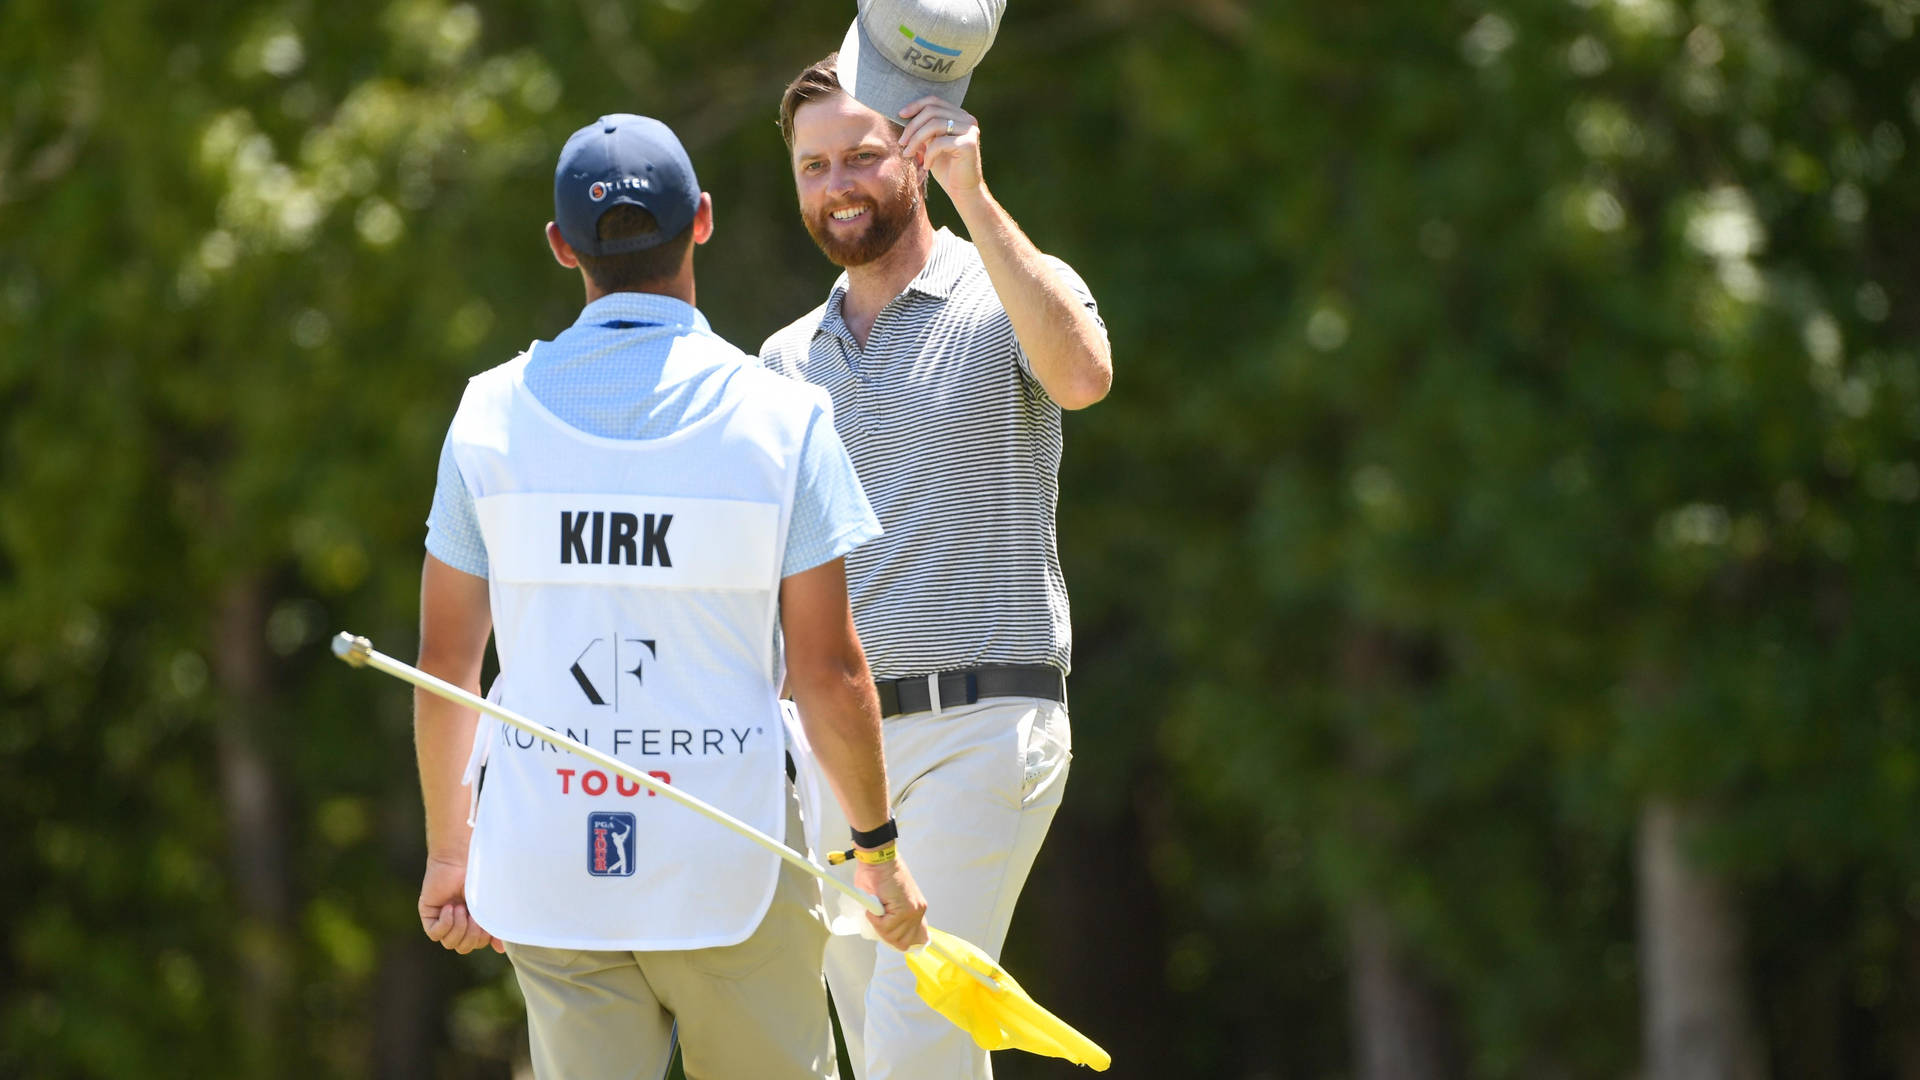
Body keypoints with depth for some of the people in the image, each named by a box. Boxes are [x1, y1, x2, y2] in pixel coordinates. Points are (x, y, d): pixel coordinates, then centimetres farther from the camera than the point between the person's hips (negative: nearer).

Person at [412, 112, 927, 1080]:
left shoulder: (493, 413, 1)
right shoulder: (781, 419, -5)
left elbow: (444, 663, 5)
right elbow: (829, 674, -5)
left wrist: (448, 848, 17)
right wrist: (876, 846, 8)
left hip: (548, 866, 2)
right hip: (727, 871, -2)